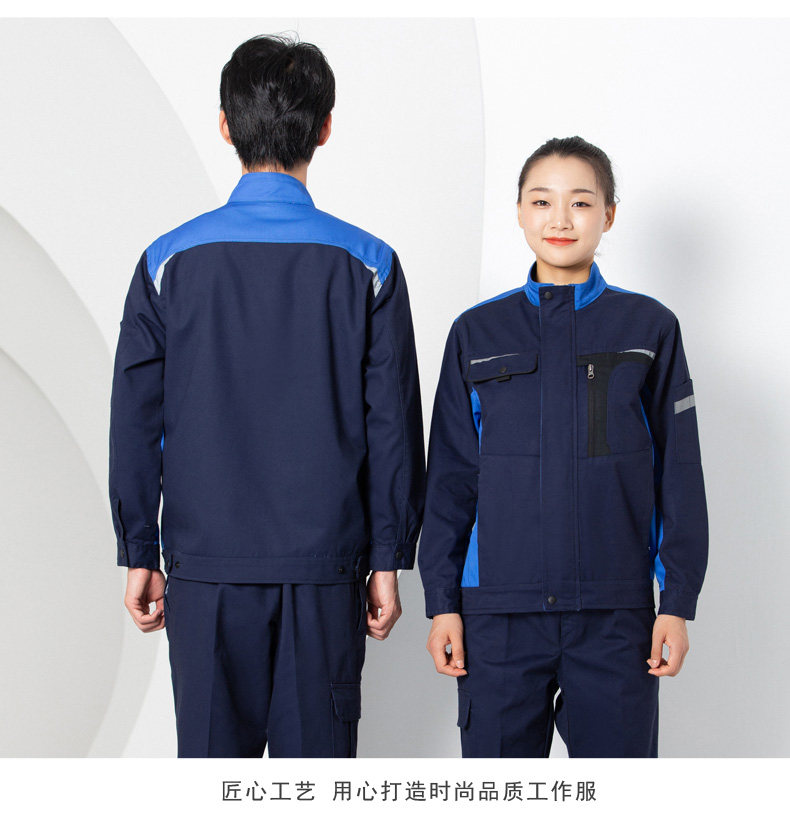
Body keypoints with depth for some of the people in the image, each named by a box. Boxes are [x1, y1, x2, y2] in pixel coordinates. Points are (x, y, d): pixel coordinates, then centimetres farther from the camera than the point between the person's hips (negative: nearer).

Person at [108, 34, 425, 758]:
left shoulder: (169, 262, -2)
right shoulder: (367, 265, -2)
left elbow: (136, 421, 1)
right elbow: (393, 425, -1)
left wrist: (140, 554, 9)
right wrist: (389, 559, 6)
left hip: (207, 565, 0)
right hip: (327, 564, 0)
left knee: (213, 752, 10)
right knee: (317, 751, 9)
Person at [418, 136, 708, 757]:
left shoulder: (650, 328, 5)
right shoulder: (478, 333, 7)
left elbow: (680, 473, 6)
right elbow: (450, 478, 9)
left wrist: (678, 601, 1)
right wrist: (442, 601, 4)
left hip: (616, 612, 0)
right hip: (499, 611, 1)